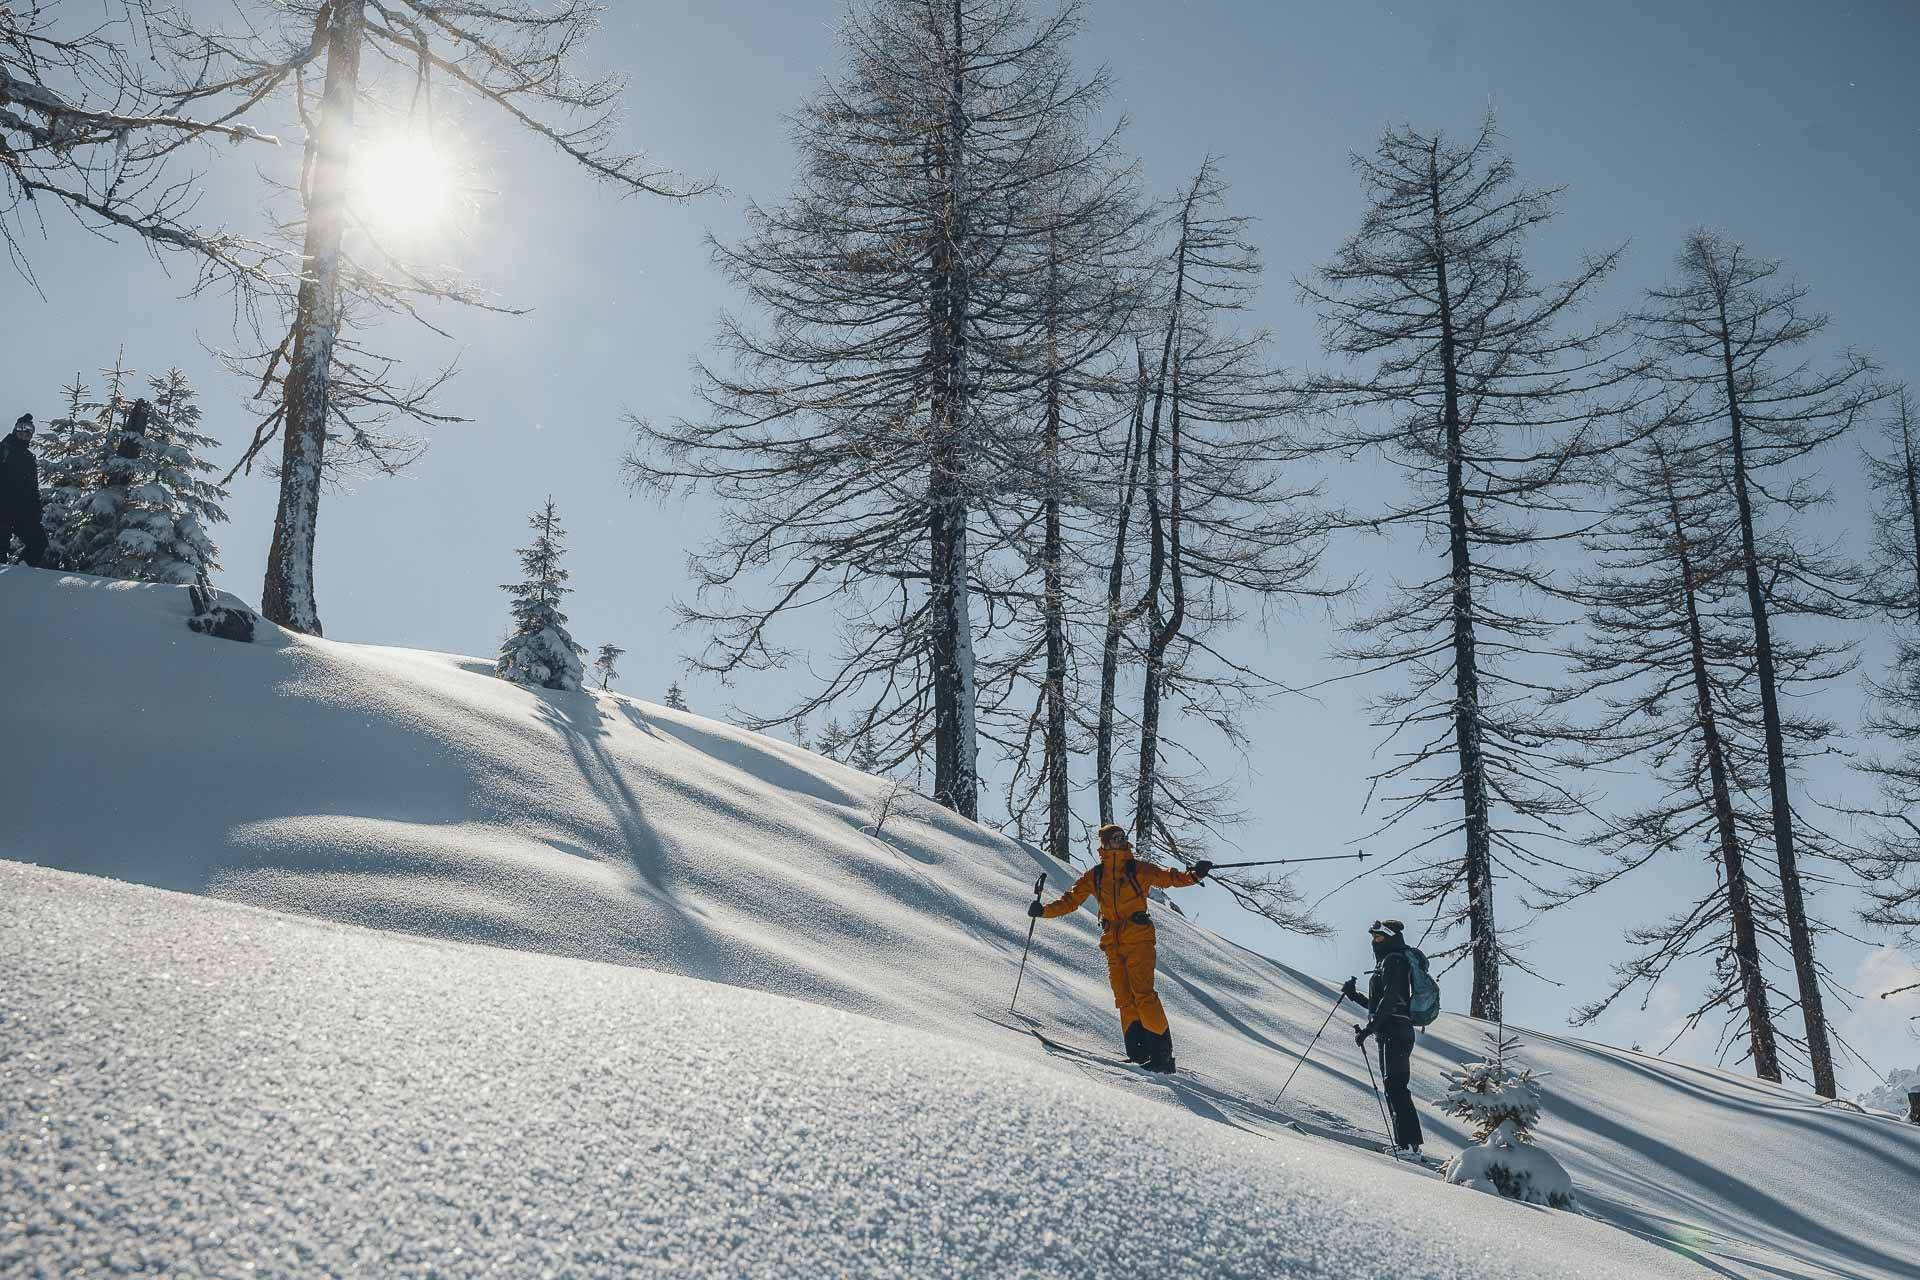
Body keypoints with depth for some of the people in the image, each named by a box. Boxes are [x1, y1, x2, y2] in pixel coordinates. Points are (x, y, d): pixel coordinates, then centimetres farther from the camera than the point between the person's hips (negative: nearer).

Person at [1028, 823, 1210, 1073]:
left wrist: (1194, 875, -16)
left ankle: (1162, 1051, -15)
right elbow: (1070, 900, 16)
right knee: (1124, 999, -2)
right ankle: (1139, 1053, -2)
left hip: (1138, 938, -4)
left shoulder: (1138, 869, 4)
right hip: (1113, 944, 4)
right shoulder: (1094, 876, 13)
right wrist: (1044, 910, 3)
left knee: (1143, 994, -15)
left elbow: (1169, 878, 3)